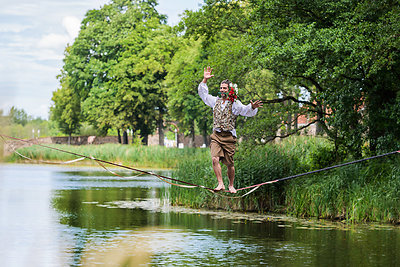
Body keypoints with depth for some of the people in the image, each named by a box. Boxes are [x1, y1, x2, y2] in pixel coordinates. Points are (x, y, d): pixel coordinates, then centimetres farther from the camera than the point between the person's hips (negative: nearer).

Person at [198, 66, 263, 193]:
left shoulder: (235, 104, -2)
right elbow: (203, 94, 21)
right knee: (215, 159, -18)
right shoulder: (216, 101, 13)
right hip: (216, 136, 3)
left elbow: (246, 111, -13)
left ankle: (231, 185, 21)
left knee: (229, 164, 3)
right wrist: (205, 80, 10)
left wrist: (252, 107, -36)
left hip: (229, 137, -3)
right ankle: (220, 184, -16)